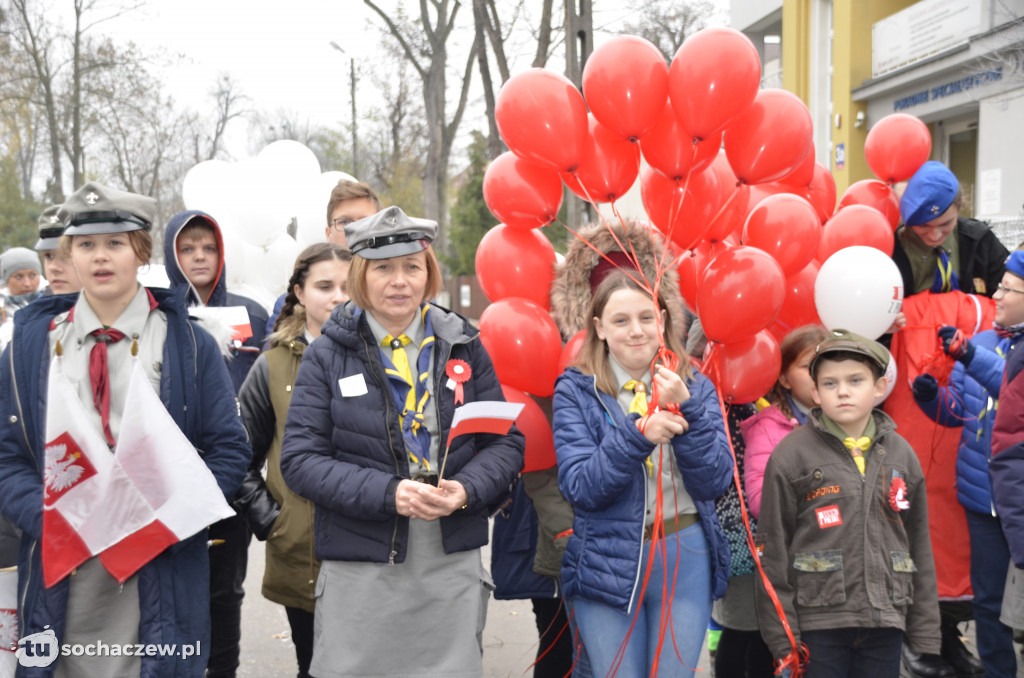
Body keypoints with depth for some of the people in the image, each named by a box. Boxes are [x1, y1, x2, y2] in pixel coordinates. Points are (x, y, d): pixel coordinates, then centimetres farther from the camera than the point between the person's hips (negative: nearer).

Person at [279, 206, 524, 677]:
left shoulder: (464, 347, 6)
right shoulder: (328, 355, -1)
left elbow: (506, 441, 7)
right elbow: (300, 461, -6)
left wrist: (466, 490, -13)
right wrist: (388, 493, -18)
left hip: (453, 565, 2)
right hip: (359, 573, -2)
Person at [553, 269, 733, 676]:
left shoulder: (694, 387, 5)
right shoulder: (576, 391, -2)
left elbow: (714, 482, -4)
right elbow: (580, 487, -12)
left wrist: (686, 410, -17)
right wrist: (638, 436, -25)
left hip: (686, 562, 2)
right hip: (607, 563, -2)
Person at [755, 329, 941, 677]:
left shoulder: (901, 455, 8)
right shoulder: (791, 455, -4)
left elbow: (919, 547, 12)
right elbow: (772, 549, -4)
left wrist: (925, 630, 10)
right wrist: (781, 635, -7)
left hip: (885, 622, 4)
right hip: (816, 623, -3)